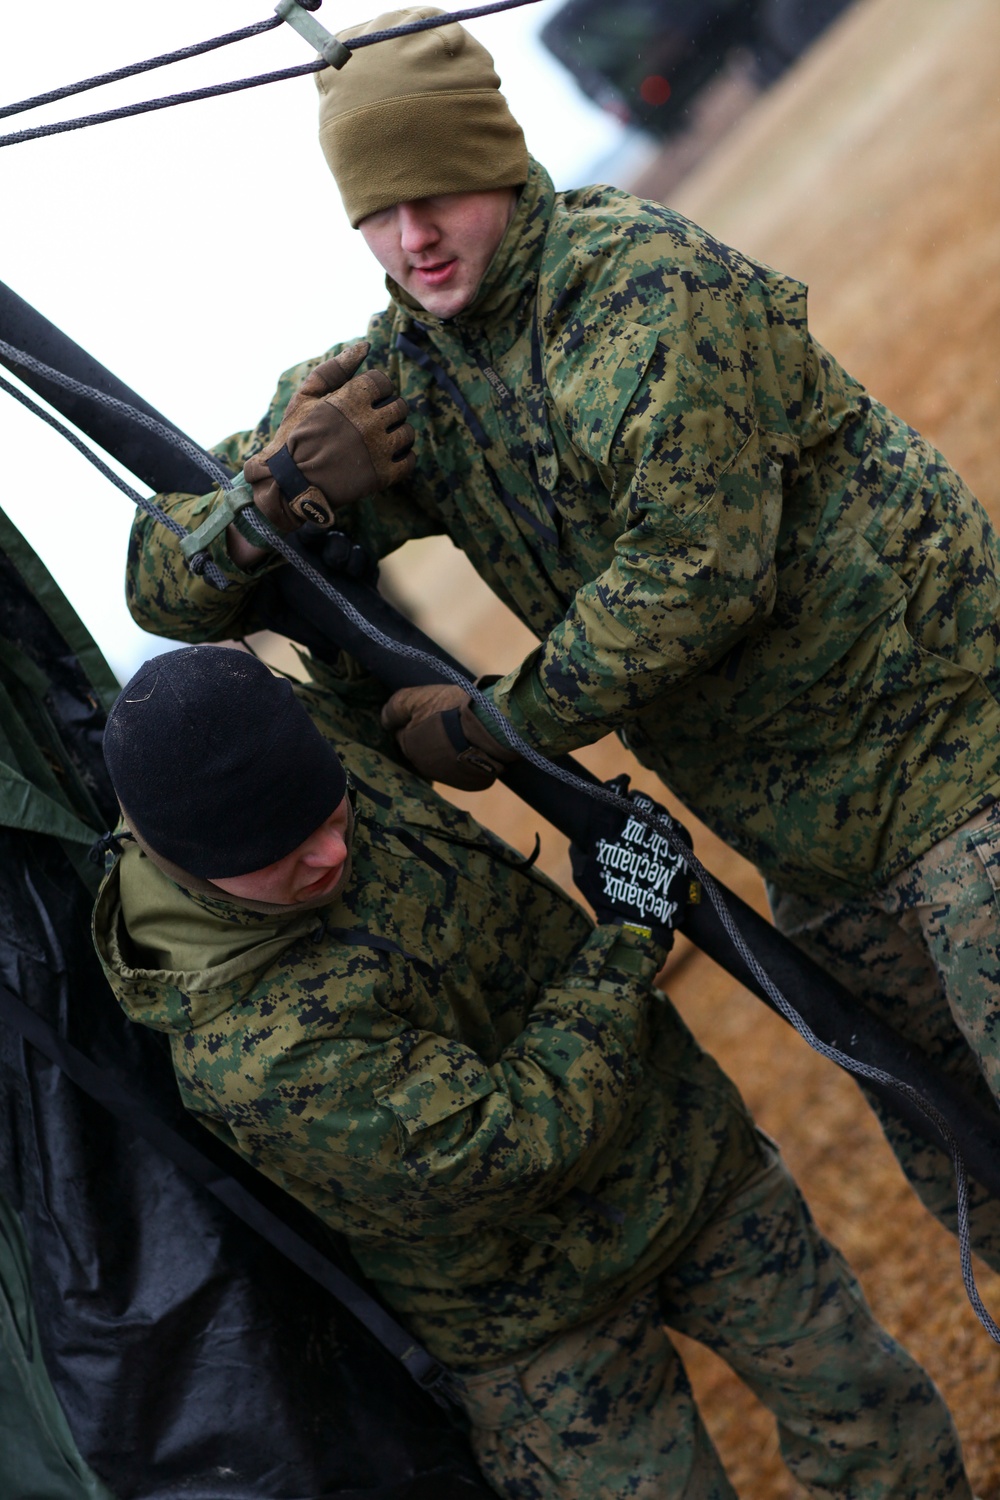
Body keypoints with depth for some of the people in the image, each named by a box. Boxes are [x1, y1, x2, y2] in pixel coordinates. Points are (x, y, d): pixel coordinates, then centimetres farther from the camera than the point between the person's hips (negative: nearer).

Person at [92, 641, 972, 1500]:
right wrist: (626, 939, -25)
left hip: (679, 1147, 7)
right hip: (529, 1301, -7)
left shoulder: (313, 731, -16)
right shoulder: (249, 1062, -38)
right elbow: (518, 1147, -32)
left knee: (868, 1407, 17)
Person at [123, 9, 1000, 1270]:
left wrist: (496, 728, -16)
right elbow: (162, 585, 1)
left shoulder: (640, 279, -18)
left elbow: (696, 567, -24)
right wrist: (257, 518, -23)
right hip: (811, 855, 7)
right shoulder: (400, 384, 2)